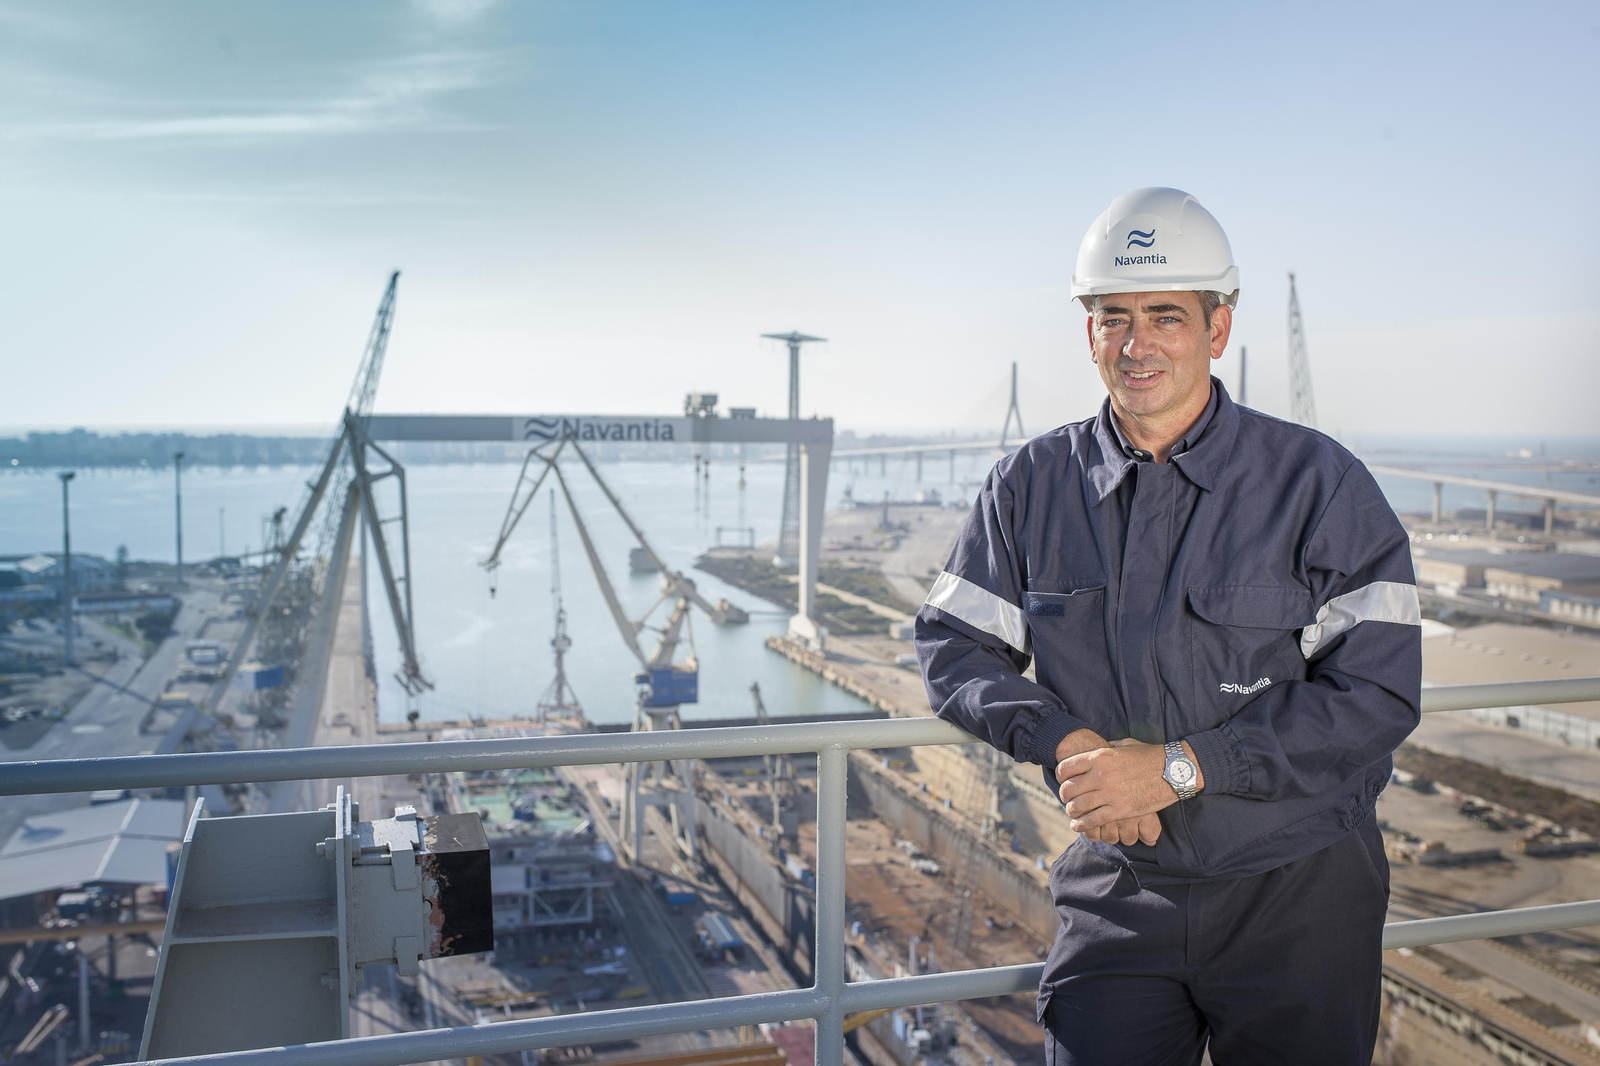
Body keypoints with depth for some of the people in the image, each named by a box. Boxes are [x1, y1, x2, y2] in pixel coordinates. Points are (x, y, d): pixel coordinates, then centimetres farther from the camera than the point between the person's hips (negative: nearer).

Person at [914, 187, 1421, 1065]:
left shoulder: (1319, 483, -8)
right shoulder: (1032, 484, 0)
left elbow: (1377, 691, -13)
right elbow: (951, 649, 2)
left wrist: (1177, 765, -20)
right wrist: (1062, 742, -16)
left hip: (1295, 898, -1)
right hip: (1118, 889, 1)